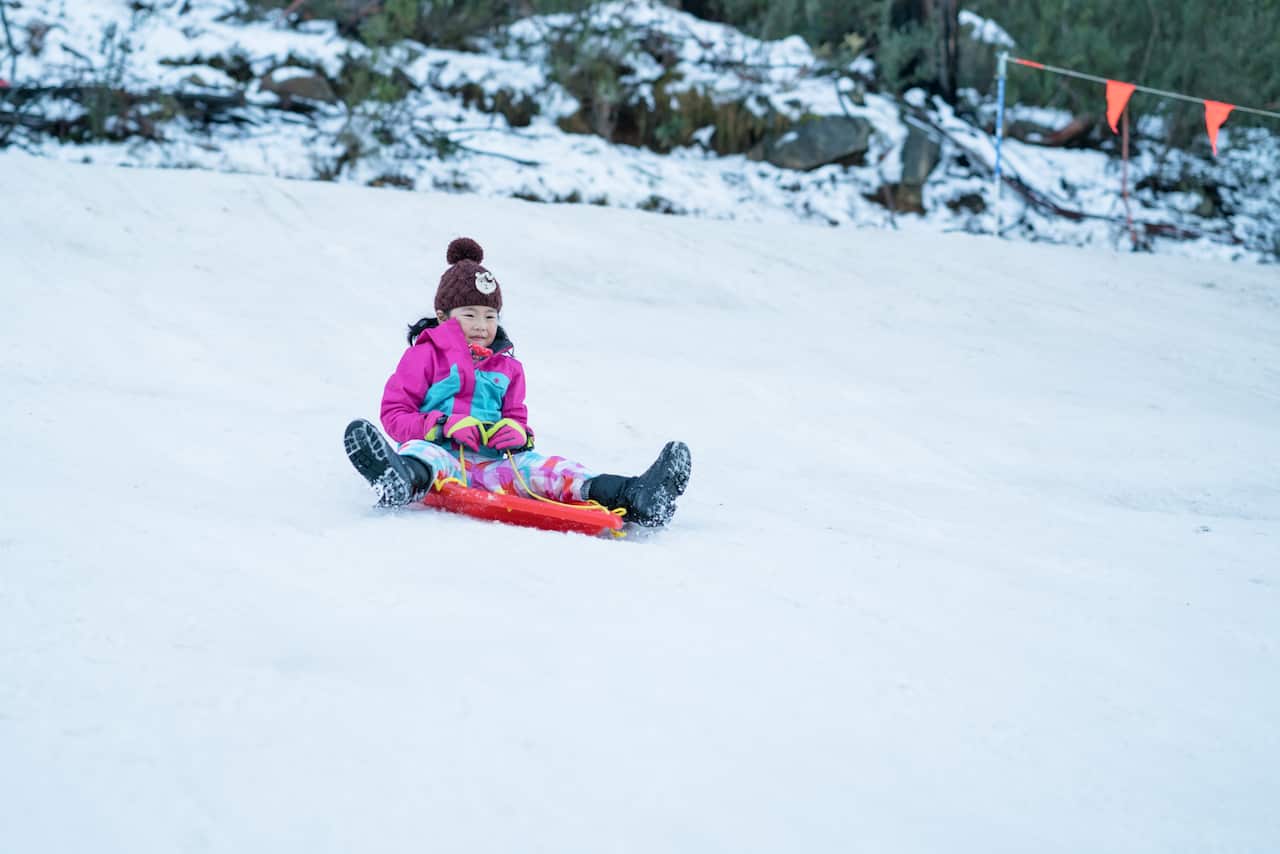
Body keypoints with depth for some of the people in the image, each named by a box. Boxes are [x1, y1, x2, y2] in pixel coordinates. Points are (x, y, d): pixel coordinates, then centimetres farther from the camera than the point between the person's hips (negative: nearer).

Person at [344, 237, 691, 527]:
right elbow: (394, 413, 3)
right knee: (421, 451, -40)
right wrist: (443, 426, -14)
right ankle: (404, 479, -81)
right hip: (442, 452, -3)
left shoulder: (507, 368, 24)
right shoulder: (425, 355, 10)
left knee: (536, 466, -26)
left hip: (492, 462, 3)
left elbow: (517, 418, 26)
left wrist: (518, 433, -2)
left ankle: (629, 496, -51)